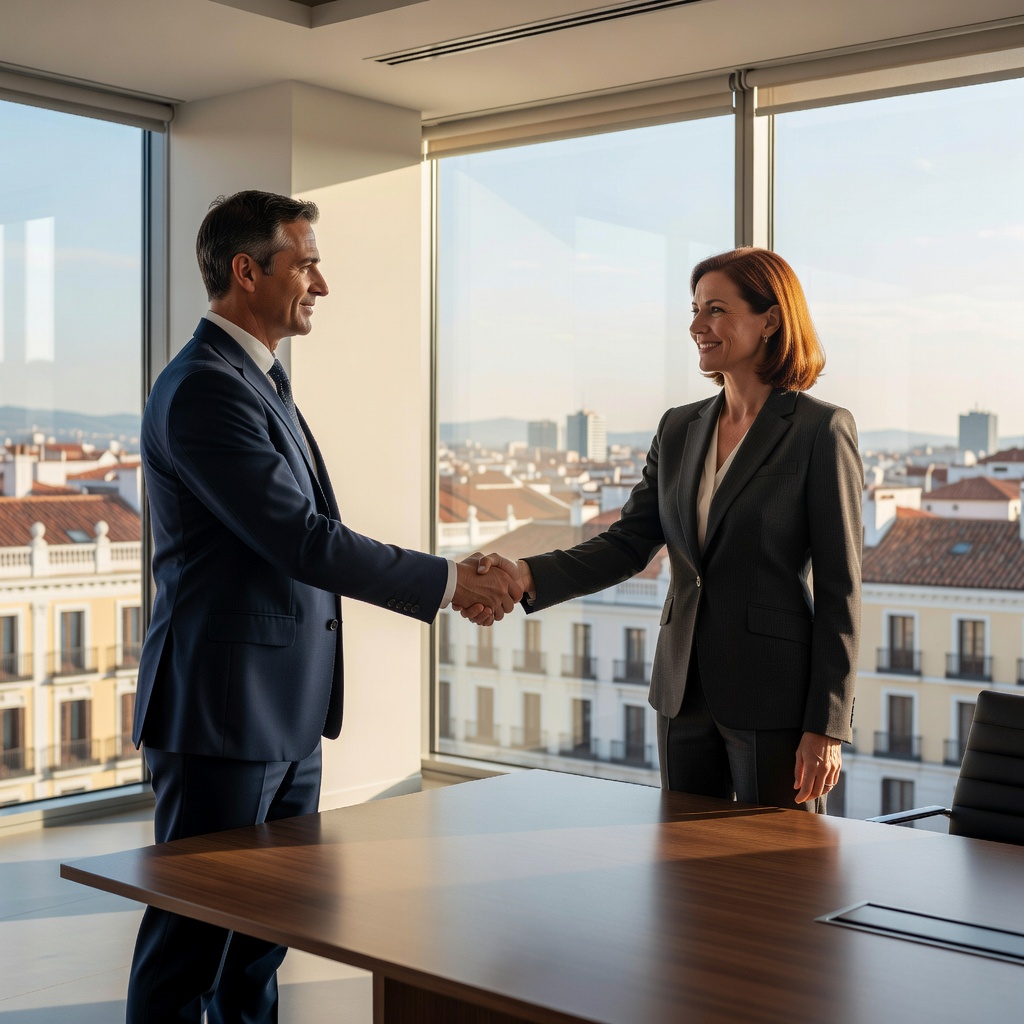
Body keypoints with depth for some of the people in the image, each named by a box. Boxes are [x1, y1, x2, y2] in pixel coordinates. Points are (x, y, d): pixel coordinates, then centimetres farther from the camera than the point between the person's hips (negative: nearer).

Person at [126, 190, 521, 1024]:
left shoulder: (261, 381, 15)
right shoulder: (204, 388, -17)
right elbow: (303, 540, -22)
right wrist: (447, 582, -15)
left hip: (285, 716, 10)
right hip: (223, 712, -10)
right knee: (193, 932, 2)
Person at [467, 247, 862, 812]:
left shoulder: (821, 432, -8)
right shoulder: (679, 429, 9)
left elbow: (838, 591, -10)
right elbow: (628, 542, 4)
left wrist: (826, 728, -13)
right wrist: (528, 576, -12)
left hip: (772, 701, -6)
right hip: (685, 694, 6)